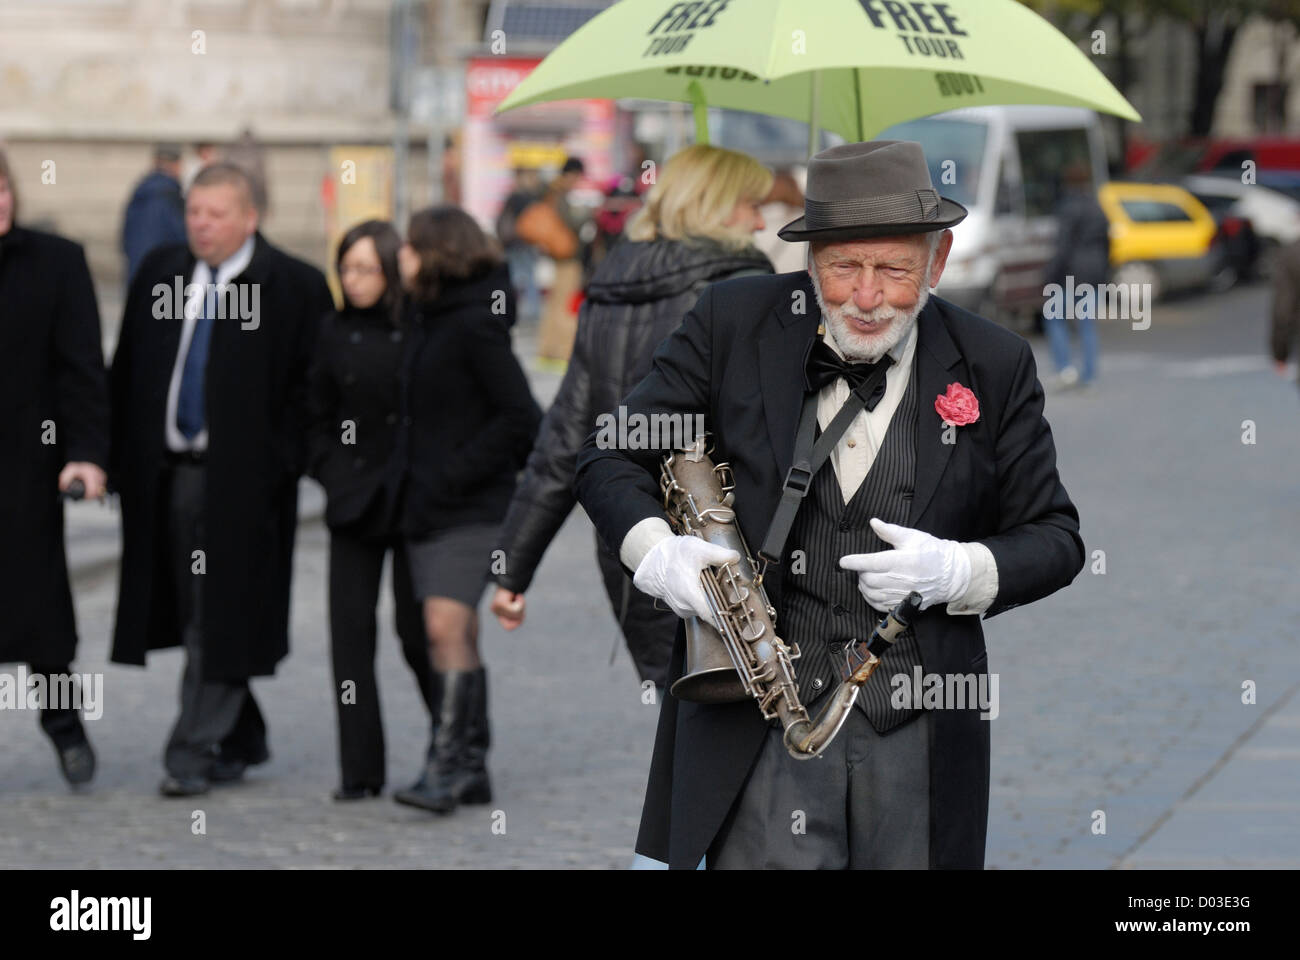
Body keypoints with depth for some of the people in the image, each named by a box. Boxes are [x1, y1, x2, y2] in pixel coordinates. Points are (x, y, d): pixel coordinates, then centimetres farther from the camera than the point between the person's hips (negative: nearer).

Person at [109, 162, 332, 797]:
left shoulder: (294, 287, -5)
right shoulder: (158, 275, 9)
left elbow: (310, 384, -5)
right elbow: (127, 372, 13)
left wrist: (284, 463, -12)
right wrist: (122, 458, 8)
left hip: (242, 479, -5)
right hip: (168, 474, 5)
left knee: (220, 619, -6)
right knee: (194, 619, 13)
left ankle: (192, 753, -3)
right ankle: (240, 740, 27)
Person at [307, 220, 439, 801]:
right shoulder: (337, 334, 6)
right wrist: (329, 472, 4)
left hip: (414, 498, -3)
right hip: (354, 500, 3)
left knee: (416, 627, 1)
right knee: (350, 626, -2)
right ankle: (360, 769, 2)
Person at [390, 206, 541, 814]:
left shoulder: (475, 326, -13)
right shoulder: (429, 319, 13)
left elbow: (520, 416, -17)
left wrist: (457, 473, -17)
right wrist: (420, 481, 10)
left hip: (470, 508, -9)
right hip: (428, 505, 9)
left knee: (447, 626, -16)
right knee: (455, 634, 11)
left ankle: (446, 768, -17)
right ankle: (472, 768, 17)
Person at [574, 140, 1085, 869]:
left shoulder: (995, 366, 3)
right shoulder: (733, 323, 2)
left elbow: (1053, 537, 9)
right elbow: (611, 457, 7)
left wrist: (961, 572, -12)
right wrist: (654, 549, -14)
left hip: (918, 734, 1)